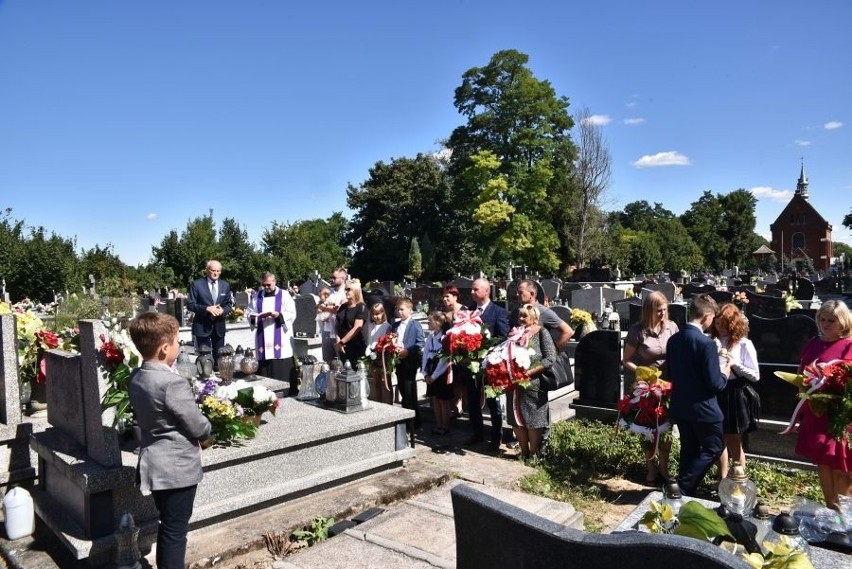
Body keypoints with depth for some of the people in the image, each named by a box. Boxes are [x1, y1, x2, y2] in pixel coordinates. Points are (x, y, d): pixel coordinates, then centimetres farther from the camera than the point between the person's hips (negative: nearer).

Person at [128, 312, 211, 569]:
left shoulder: (136, 378, 1)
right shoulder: (173, 383, -26)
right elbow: (198, 427, -20)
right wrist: (206, 430, 4)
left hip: (155, 465, 8)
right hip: (178, 467, -8)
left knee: (167, 526, 23)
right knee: (175, 530, 6)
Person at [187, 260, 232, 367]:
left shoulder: (225, 286, 7)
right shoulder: (197, 284, -5)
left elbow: (229, 304, 10)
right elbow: (190, 305, -8)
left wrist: (223, 310, -13)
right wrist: (207, 308, -21)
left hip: (219, 326, 4)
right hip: (202, 326, -3)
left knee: (219, 356, 10)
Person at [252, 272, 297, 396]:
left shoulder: (284, 295, 3)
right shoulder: (257, 297, 14)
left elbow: (292, 314, -3)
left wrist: (278, 315, -18)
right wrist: (257, 317, -9)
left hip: (280, 340, -3)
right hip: (263, 340, 3)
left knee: (283, 369, -4)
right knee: (264, 370, 3)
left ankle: (289, 394, 3)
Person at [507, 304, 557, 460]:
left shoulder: (542, 333, -6)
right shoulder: (515, 332, 9)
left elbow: (550, 358, -14)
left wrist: (529, 372, -20)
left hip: (533, 384, -5)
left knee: (533, 420, 4)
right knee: (516, 419, 11)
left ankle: (534, 454, 20)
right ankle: (524, 452, 26)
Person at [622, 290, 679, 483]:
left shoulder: (671, 327, -7)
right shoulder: (638, 331, -15)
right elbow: (626, 360, -8)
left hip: (667, 384, 2)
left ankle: (663, 467, 28)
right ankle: (651, 469, 27)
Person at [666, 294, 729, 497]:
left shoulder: (673, 340, 0)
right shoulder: (706, 343, -22)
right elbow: (714, 384, -19)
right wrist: (724, 374, 0)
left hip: (680, 406, 7)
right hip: (703, 408, -7)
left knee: (689, 450, 19)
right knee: (713, 449, 11)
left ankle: (684, 490, 26)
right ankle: (684, 487, 5)